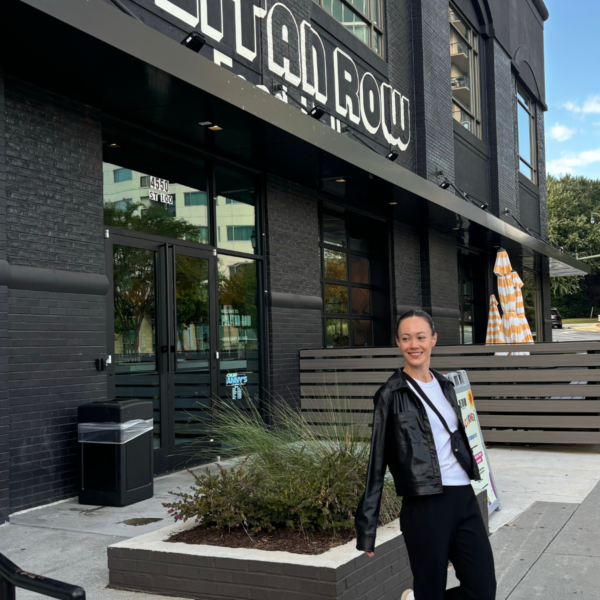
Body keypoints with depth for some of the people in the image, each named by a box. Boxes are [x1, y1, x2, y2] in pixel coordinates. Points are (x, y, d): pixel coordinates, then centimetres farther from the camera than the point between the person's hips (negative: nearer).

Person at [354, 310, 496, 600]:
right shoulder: (391, 394, -5)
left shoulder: (446, 386, 12)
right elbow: (377, 461, -5)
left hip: (464, 499, 6)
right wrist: (367, 528, -6)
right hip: (424, 508, -6)